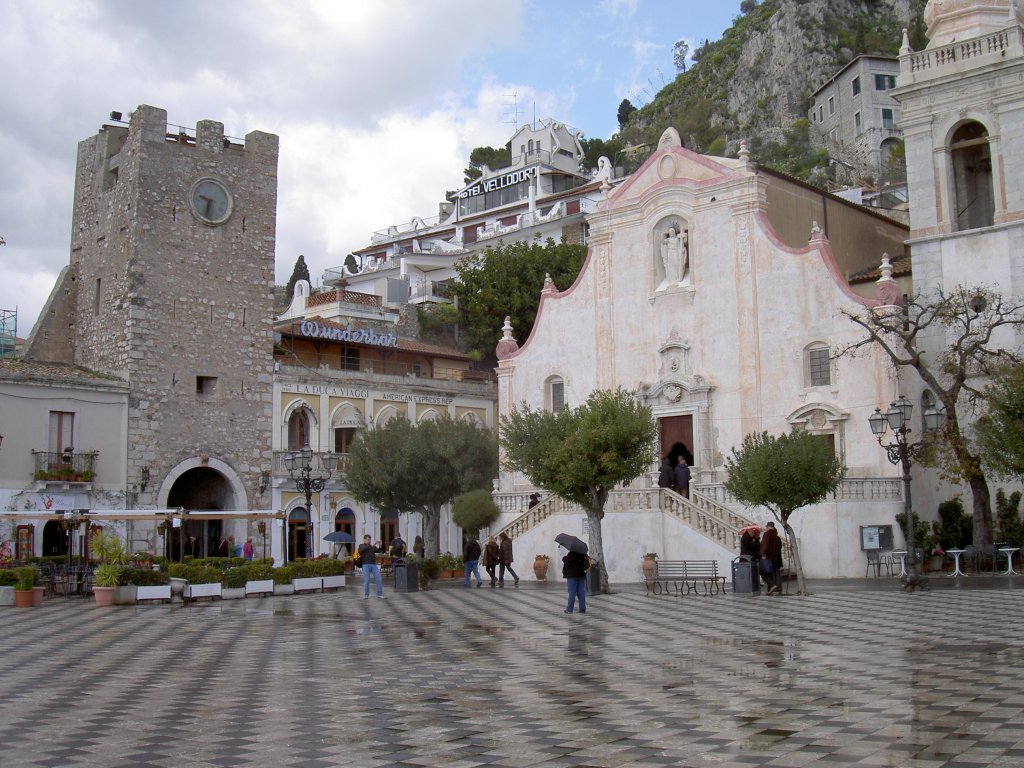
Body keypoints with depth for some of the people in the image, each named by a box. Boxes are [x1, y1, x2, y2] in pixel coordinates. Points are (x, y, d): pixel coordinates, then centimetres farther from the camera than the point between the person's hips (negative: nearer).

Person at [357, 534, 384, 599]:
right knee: (366, 580, -8)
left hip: (374, 565, 3)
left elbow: (378, 550, 4)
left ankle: (379, 595, -2)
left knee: (378, 579, -6)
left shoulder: (373, 547, 19)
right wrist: (370, 546, -22)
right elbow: (361, 550, -15)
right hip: (366, 565, -3)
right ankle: (366, 595, 5)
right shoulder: (361, 546, 8)